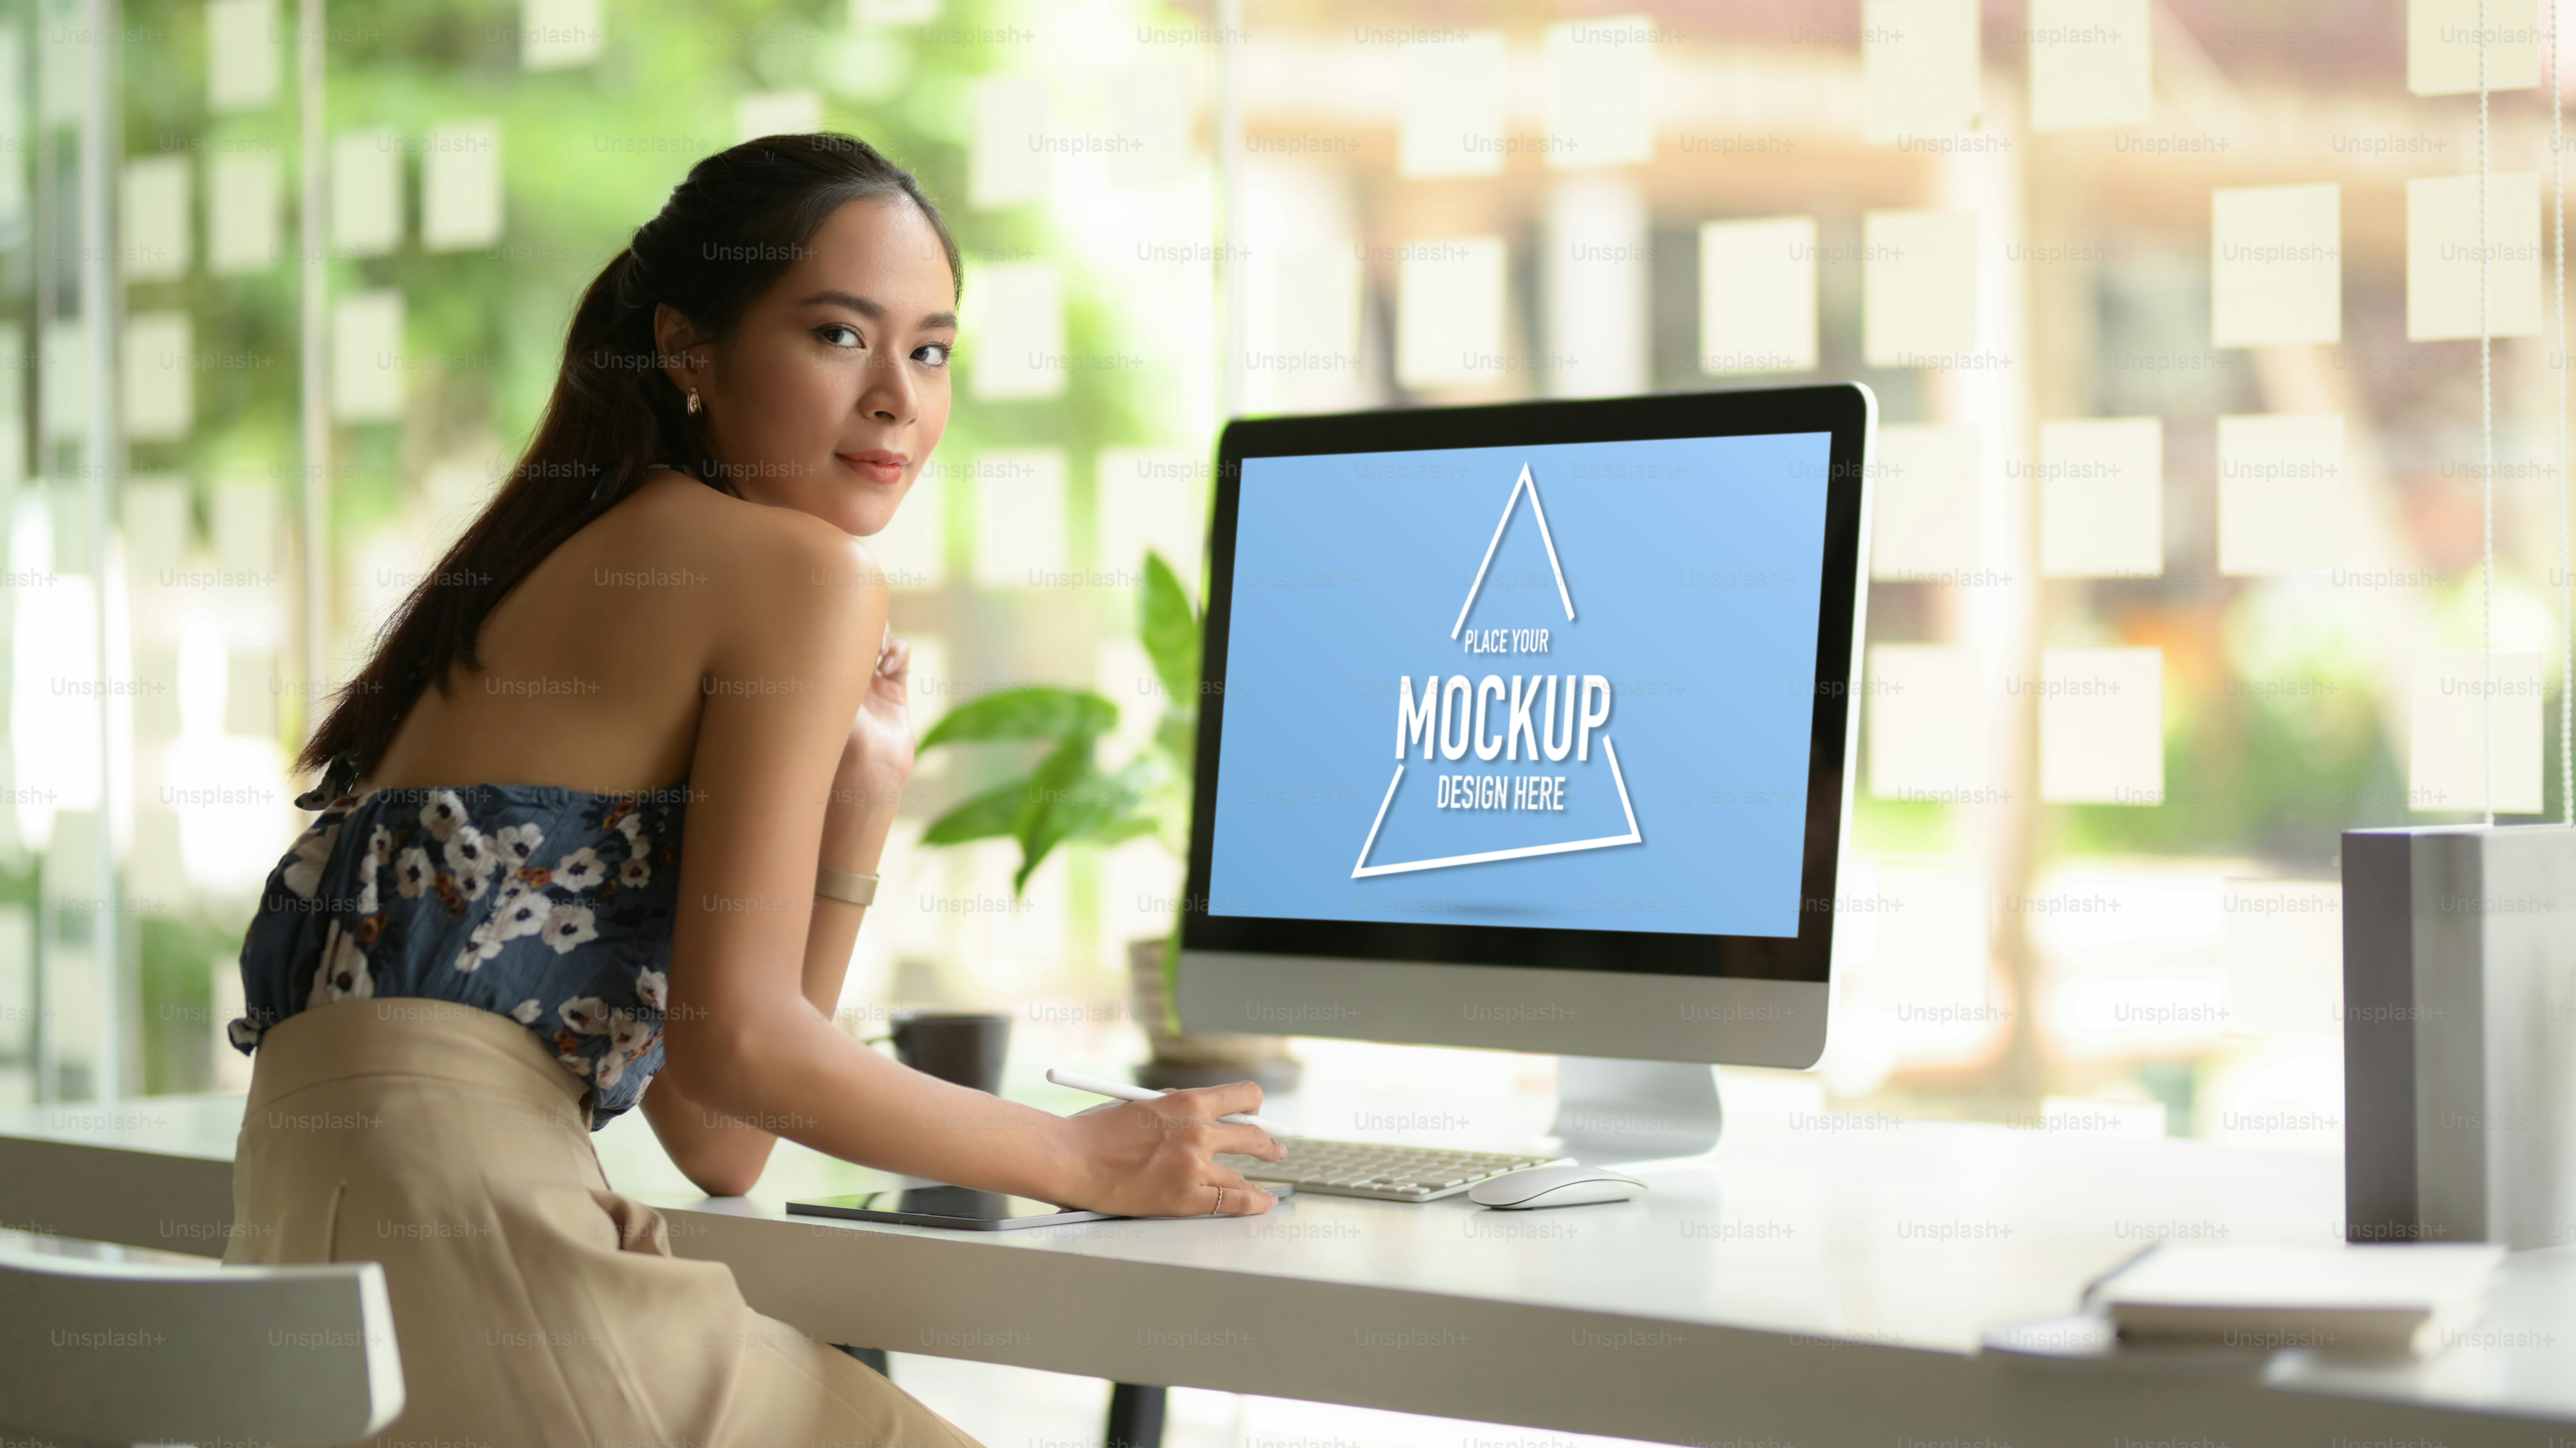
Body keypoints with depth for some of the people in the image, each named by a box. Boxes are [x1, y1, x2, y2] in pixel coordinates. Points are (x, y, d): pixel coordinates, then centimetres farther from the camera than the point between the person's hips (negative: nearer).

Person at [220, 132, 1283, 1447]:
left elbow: (714, 1146, 18)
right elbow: (734, 1040, -11)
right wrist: (1085, 1159, 0)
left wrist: (856, 808, 12)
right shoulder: (806, 574, -3)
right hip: (461, 1205, -9)